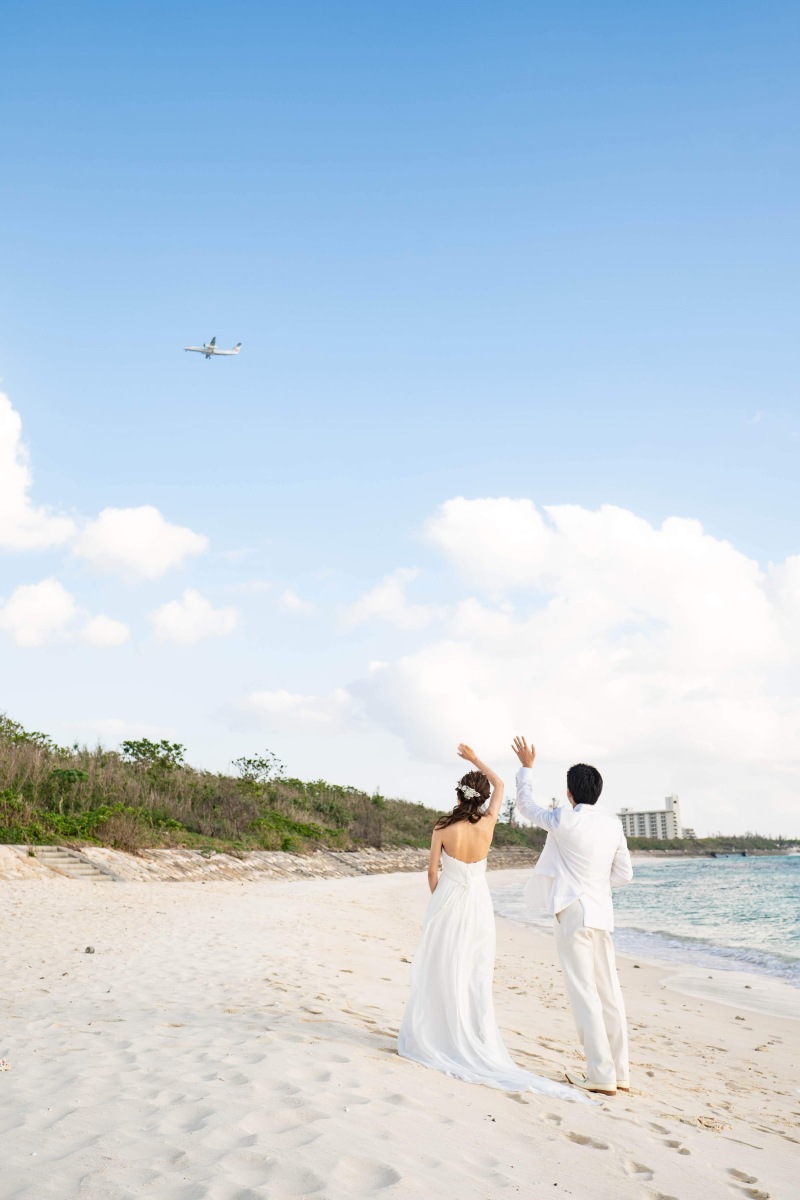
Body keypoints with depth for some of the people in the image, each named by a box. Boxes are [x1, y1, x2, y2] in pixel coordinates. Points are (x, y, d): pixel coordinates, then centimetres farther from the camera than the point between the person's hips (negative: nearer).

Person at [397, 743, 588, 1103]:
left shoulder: (442, 829, -12)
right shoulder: (488, 823, -7)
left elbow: (432, 872, -4)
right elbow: (500, 785, 10)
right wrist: (475, 759, 20)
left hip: (447, 901, -2)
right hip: (478, 904, 2)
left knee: (441, 973, 8)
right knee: (475, 977, 7)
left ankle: (433, 1036, 14)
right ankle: (475, 1043, 9)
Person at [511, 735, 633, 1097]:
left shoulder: (563, 820, -11)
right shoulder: (613, 823, 4)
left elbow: (525, 805, 8)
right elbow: (624, 875, 9)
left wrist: (526, 767, 19)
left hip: (573, 913, -6)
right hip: (601, 913, 7)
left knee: (583, 992, -3)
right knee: (609, 991, 12)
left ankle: (601, 1076, -1)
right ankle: (620, 1072, 18)